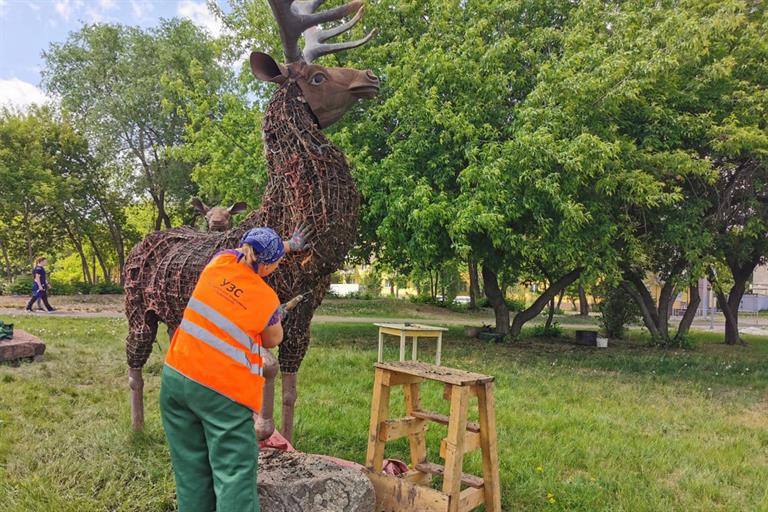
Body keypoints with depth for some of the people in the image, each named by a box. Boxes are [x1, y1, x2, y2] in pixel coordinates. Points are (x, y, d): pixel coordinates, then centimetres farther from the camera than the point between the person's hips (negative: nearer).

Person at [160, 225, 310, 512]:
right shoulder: (268, 300, -12)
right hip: (223, 392, -5)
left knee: (191, 470, 15)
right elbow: (273, 341, 7)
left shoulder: (220, 262, -2)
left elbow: (247, 250, 21)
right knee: (234, 473, 0)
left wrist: (289, 245, 32)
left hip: (176, 377, 6)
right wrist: (279, 316, 26)